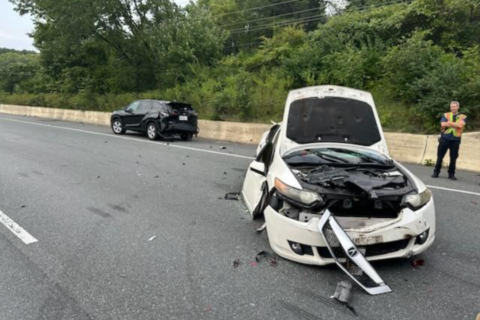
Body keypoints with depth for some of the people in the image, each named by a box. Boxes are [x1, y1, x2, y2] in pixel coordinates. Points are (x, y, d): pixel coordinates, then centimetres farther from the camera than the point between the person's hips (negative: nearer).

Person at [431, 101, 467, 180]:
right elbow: (443, 124, -8)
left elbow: (460, 125, -13)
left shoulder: (463, 117, 7)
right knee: (440, 157, 3)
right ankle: (436, 172, 12)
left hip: (455, 140, 0)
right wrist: (455, 124, -7)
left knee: (453, 158, 3)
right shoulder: (446, 115, 10)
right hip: (444, 139, 0)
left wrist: (450, 122, -9)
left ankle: (451, 174, 13)